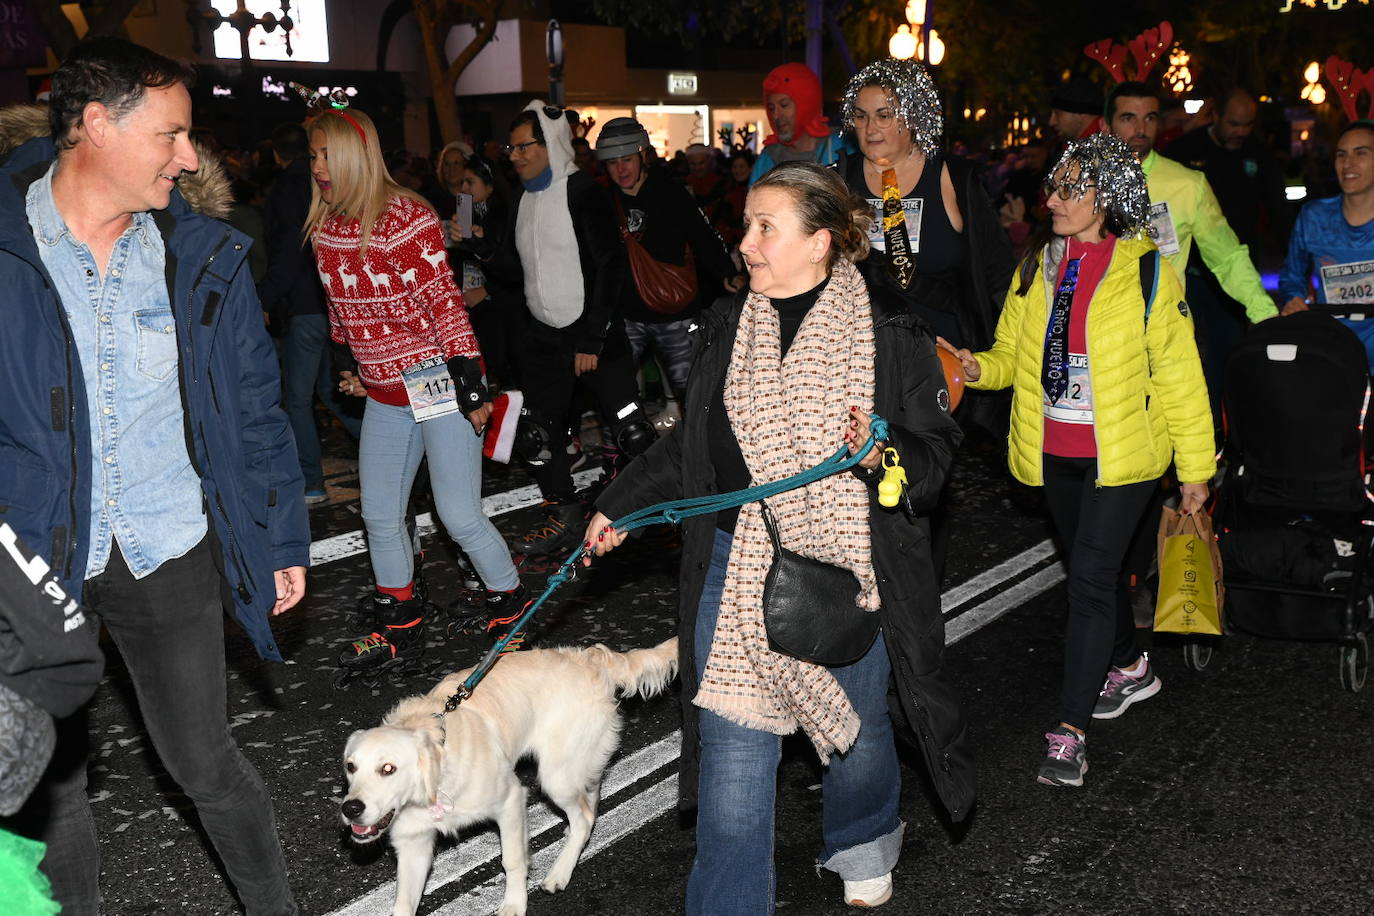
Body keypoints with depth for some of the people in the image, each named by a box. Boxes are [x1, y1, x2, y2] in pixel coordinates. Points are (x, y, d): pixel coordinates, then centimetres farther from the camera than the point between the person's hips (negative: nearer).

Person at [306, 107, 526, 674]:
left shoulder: (408, 216, -14)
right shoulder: (323, 227, 6)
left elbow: (444, 301, -15)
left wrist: (470, 384, -16)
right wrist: (348, 366, 23)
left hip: (438, 383, -7)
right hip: (383, 393, 7)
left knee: (459, 516, -4)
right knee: (380, 517, 11)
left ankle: (508, 601, 19)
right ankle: (400, 630, 26)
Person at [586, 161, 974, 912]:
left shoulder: (889, 331, -8)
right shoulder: (728, 326, 5)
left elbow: (937, 448, -6)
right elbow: (689, 444, 16)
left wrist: (885, 454, -27)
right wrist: (620, 505, 17)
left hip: (849, 568, -2)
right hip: (739, 567, 2)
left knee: (856, 724, 19)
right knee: (732, 743, -1)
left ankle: (862, 846, 50)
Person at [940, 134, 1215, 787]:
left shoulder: (1145, 270, -9)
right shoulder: (1037, 267, 6)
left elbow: (1178, 374, -7)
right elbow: (1013, 352, 12)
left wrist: (1195, 467, -5)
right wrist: (979, 368, -12)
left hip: (1122, 453, -6)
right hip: (1055, 454, 6)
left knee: (1090, 580, -10)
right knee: (1093, 569, 20)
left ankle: (1071, 731, -4)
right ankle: (1130, 667, 44)